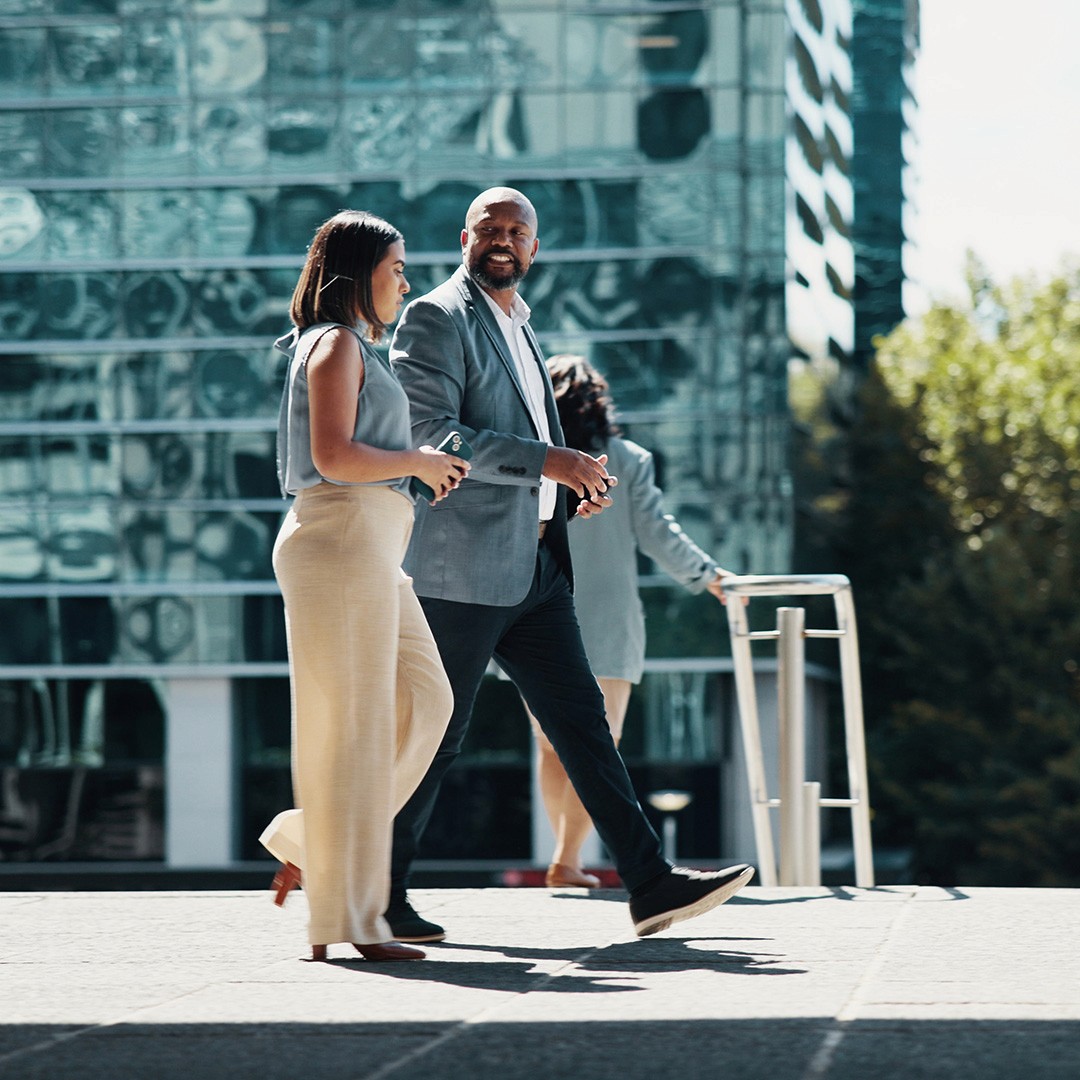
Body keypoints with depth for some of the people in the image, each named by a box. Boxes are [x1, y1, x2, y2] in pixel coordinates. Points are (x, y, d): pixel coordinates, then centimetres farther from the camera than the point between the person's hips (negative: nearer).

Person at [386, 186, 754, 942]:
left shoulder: (518, 327, 21)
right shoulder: (436, 319, -7)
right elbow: (431, 434, -19)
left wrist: (580, 480, 12)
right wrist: (549, 461, -22)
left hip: (535, 562, 8)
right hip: (463, 566, -8)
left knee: (581, 720, 4)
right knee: (434, 736, -2)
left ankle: (650, 882, 1)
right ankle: (379, 894, 9)